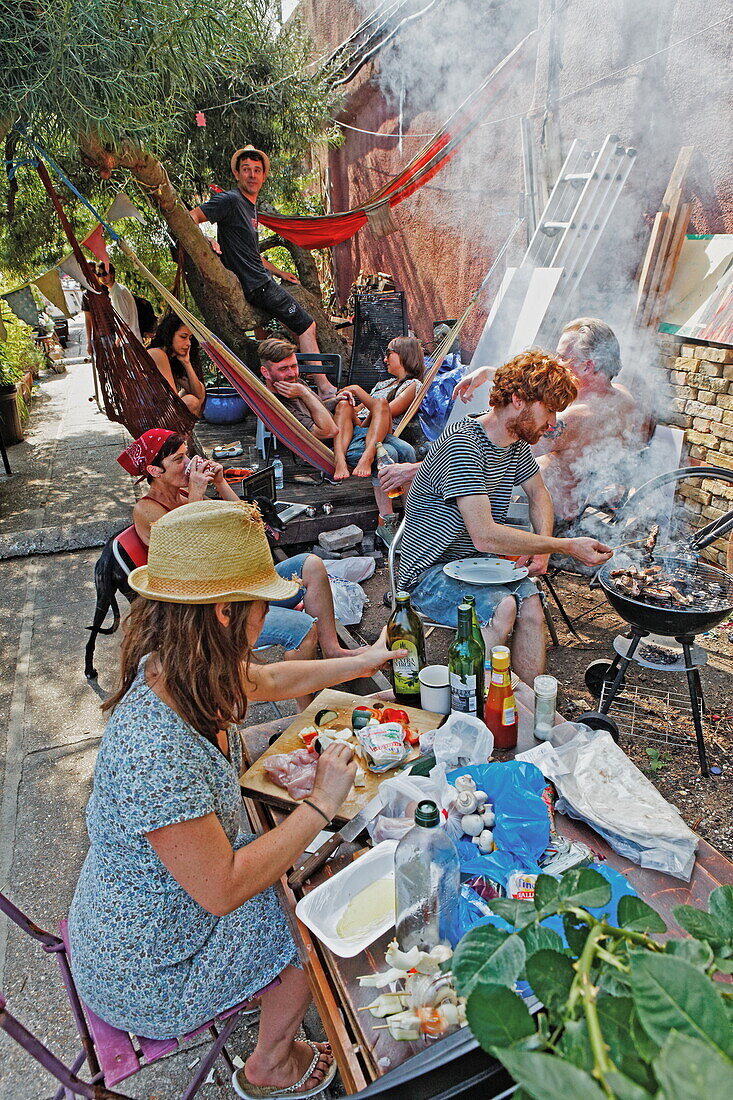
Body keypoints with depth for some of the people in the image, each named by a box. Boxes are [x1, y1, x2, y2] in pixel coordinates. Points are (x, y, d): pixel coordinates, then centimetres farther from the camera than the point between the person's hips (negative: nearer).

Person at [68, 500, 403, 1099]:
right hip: (145, 972, -7)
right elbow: (221, 890, -32)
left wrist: (362, 661, 20)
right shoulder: (155, 748, -41)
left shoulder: (179, 671, -13)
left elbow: (270, 679, 7)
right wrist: (321, 803, -24)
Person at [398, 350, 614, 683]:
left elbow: (539, 495, 23)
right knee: (501, 607, -31)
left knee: (530, 603, -22)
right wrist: (565, 546, -26)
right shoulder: (463, 444, -23)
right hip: (430, 572, -7)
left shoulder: (517, 443, 6)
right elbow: (485, 536, -30)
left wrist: (541, 549, 3)